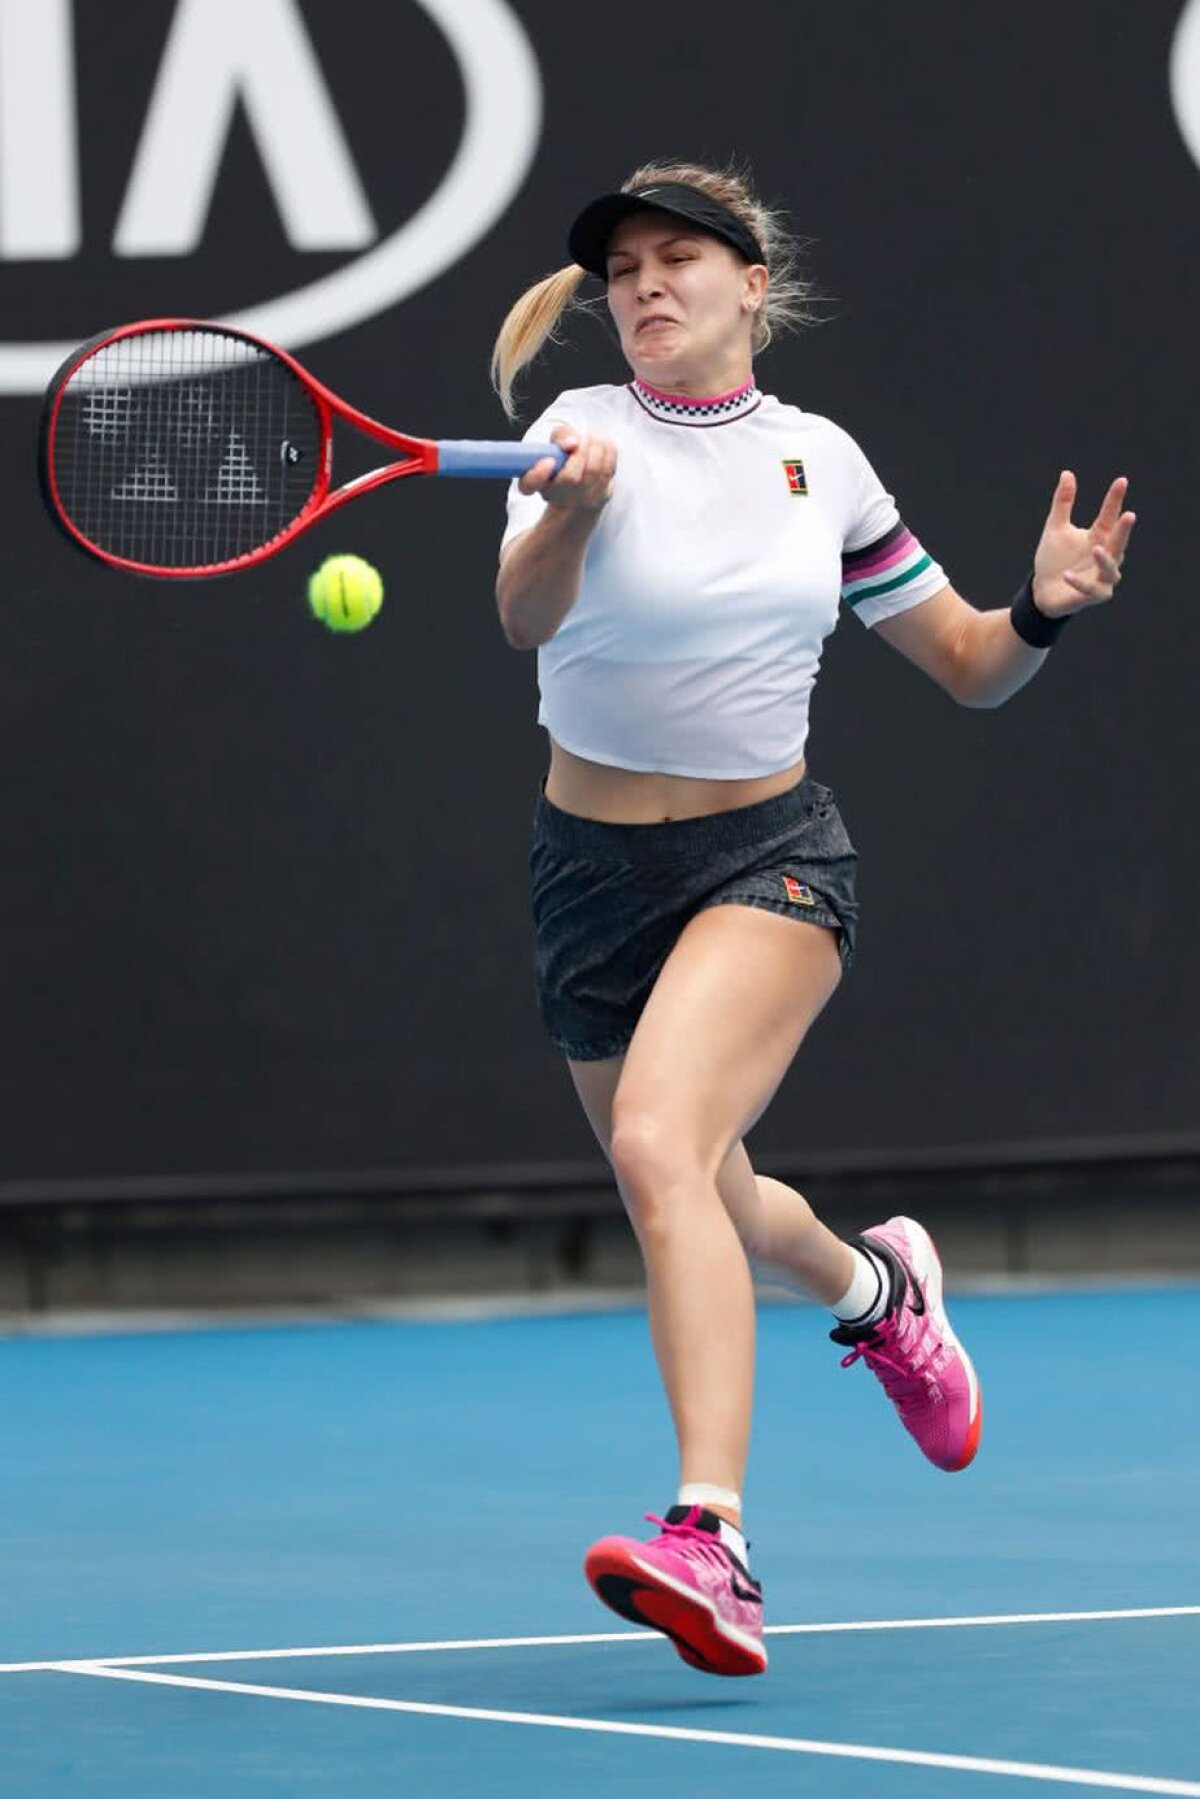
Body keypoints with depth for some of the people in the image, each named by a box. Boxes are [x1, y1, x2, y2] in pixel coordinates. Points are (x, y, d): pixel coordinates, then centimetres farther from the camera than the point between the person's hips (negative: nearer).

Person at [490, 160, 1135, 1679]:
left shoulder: (820, 458, 3)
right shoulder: (587, 430, -5)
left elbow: (969, 666, 13)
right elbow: (523, 616, -26)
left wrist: (1044, 608, -9)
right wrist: (569, 509, -47)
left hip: (770, 858, -2)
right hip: (598, 871, 2)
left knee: (660, 1142, -27)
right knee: (700, 1214, 14)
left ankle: (711, 1541, -36)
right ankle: (876, 1286, 50)